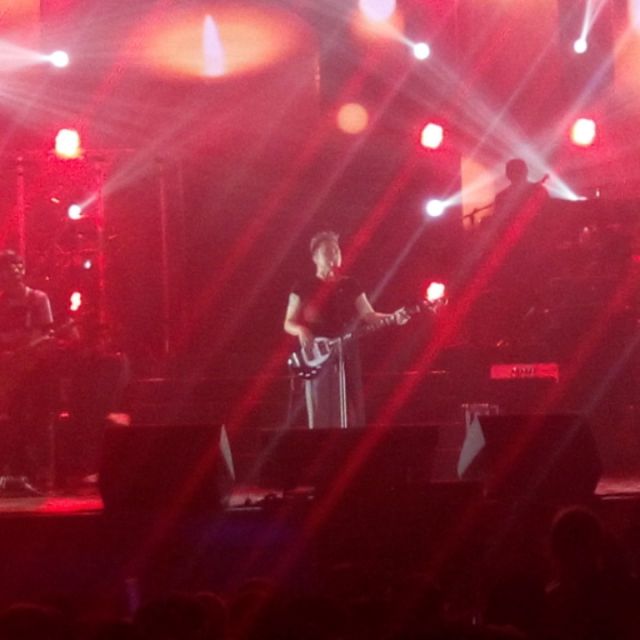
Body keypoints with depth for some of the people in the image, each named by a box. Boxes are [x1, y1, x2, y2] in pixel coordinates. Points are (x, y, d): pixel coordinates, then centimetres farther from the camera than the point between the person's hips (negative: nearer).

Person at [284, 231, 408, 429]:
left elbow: (368, 315, 5)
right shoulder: (304, 286, 3)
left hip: (346, 356, 3)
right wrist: (301, 330, -18)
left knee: (351, 414, 2)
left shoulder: (350, 285, 12)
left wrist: (392, 317, -12)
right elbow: (288, 323, 4)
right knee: (322, 416, -7)